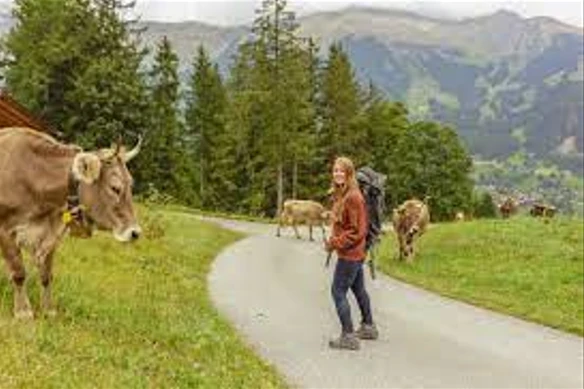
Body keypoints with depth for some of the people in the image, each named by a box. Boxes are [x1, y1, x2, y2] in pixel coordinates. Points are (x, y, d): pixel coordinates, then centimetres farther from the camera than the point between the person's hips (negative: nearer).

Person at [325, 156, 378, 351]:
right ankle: (368, 327, 35)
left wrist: (335, 243, -18)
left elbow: (358, 230, -22)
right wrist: (332, 240, 7)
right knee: (358, 289, 20)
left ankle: (348, 336, 1)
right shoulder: (341, 195, 8)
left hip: (350, 253, -10)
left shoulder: (353, 197, -21)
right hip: (355, 253, 10)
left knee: (338, 291, -5)